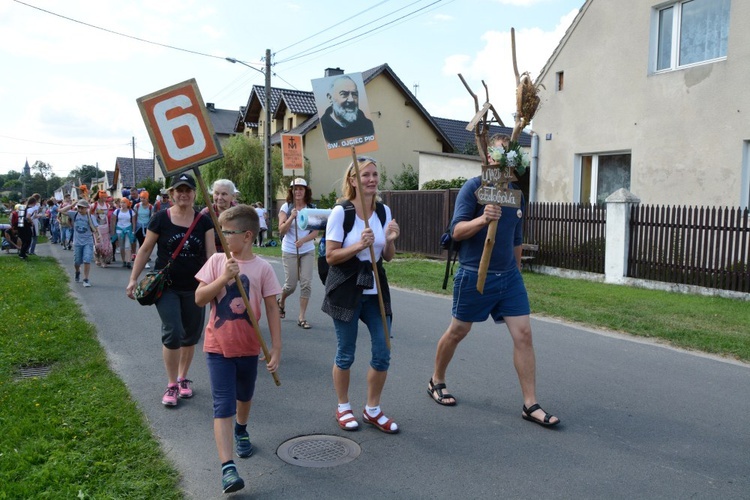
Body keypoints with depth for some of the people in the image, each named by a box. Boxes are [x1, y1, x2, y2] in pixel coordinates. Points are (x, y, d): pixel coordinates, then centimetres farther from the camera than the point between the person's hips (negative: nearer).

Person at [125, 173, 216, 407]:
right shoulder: (160, 219, -4)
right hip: (167, 287, -2)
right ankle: (172, 385, 6)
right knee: (172, 332, -10)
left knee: (191, 335, 11)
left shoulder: (204, 221, 0)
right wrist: (133, 279, 0)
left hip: (194, 288, 2)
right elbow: (145, 250, 2)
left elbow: (211, 253, -4)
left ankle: (183, 378, 31)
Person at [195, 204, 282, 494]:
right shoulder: (217, 261, -5)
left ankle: (241, 431, 53)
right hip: (218, 346, -1)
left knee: (244, 396, 23)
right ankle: (228, 468, -4)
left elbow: (272, 309, -6)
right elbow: (199, 299, -7)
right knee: (223, 406, -6)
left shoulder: (262, 268, -10)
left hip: (248, 346, 1)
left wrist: (276, 348, -7)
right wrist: (223, 279, -22)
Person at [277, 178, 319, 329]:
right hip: (289, 251, -2)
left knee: (306, 284, -6)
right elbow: (281, 230, -10)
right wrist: (292, 217, -23)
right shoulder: (286, 207, -3)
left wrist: (303, 240, -20)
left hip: (308, 251, 2)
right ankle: (281, 302, 36)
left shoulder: (311, 208, 2)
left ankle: (302, 318, 4)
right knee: (291, 285, 2)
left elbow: (315, 232, -3)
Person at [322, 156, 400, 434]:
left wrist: (390, 241, -12)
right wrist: (359, 245, -24)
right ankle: (343, 408, 29)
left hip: (375, 290, 5)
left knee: (383, 353, 4)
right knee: (345, 353, 8)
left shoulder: (384, 211, 4)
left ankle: (372, 409, 24)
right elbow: (330, 256, -10)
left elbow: (388, 257, 9)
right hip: (346, 290, -4)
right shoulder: (340, 212, -10)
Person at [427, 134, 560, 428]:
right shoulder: (474, 188, -9)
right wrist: (483, 218, -33)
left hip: (509, 276, 5)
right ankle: (436, 382, 33)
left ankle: (530, 405, 7)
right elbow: (457, 231, -16)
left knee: (523, 335, -2)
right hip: (475, 276, -5)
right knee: (458, 332, 10)